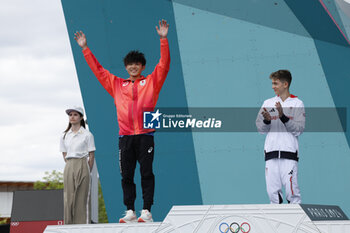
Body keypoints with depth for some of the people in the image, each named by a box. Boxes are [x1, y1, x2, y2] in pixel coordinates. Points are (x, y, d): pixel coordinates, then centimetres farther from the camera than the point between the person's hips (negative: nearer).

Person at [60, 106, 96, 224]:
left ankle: (84, 224, -4)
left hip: (82, 167, -4)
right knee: (68, 197, 1)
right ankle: (70, 225, 5)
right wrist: (70, 167, 7)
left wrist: (87, 171, 0)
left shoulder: (87, 135, 0)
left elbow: (91, 155, 1)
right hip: (68, 167, 4)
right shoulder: (65, 136, 12)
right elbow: (64, 154, 15)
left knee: (82, 197, -5)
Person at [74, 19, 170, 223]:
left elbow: (164, 65, 1)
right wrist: (85, 48, 21)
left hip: (145, 135, -3)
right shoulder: (117, 84, 18)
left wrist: (164, 40, -8)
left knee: (146, 173, -5)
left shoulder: (151, 82, 10)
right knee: (127, 175, 2)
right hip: (125, 136, 3)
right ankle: (130, 212, 6)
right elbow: (98, 70, 22)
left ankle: (147, 211, -6)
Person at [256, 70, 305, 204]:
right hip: (271, 152, 3)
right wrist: (267, 120, -10)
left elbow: (299, 130, -5)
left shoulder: (297, 103, 4)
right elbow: (260, 129, 11)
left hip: (289, 152, -3)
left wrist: (283, 117, -16)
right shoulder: (268, 103, 14)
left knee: (291, 190, -9)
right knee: (273, 190, 3)